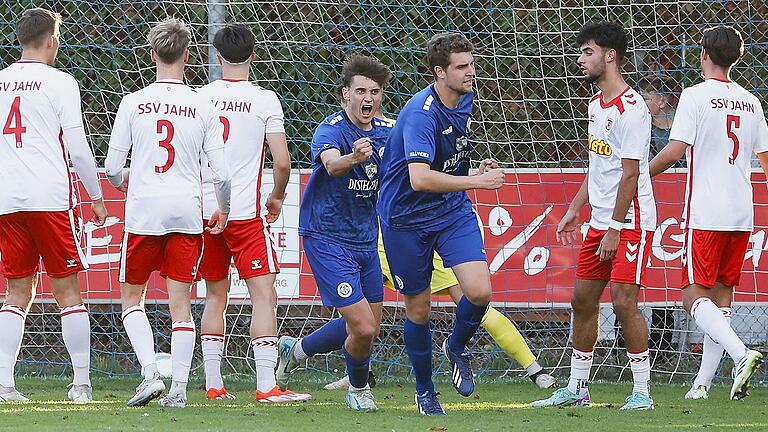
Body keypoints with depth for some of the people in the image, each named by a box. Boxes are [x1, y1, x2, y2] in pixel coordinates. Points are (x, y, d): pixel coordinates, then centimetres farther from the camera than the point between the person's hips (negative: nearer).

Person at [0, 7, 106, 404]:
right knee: (68, 291, 2)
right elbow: (77, 148, -6)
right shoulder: (60, 83, -3)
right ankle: (81, 383, 0)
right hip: (51, 198, -4)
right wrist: (97, 197, 4)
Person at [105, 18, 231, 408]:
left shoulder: (133, 103, -3)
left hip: (143, 213, -1)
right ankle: (179, 387, 0)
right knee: (180, 301, 5)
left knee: (132, 297, 11)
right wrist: (223, 211, 16)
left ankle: (150, 373, -5)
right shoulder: (203, 107, -1)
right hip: (188, 215, 1)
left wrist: (122, 182, 22)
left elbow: (112, 168, -1)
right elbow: (221, 173, -1)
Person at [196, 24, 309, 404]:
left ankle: (213, 384, 14)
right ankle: (266, 386, -16)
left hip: (204, 211, 4)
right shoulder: (265, 100, -6)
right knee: (264, 294, -6)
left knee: (215, 295, 15)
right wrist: (277, 197, 10)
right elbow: (282, 162, -9)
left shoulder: (199, 97, 3)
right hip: (246, 212, -4)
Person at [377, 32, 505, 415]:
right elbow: (420, 178, -36)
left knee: (479, 290, -15)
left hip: (453, 211, 5)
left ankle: (457, 347, 16)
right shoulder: (421, 114, -25)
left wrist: (479, 167, 7)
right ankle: (424, 391, 27)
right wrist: (476, 180, -33)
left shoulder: (465, 99, 2)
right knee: (418, 309, 6)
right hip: (407, 218, -5)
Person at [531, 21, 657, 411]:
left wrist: (615, 230, -19)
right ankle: (576, 389, 19)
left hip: (631, 221, -9)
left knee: (623, 301, -13)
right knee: (582, 300, 10)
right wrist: (574, 211, 20)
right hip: (600, 221, 9)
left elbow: (630, 175, -18)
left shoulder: (630, 108, -16)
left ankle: (642, 392, -6)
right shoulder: (595, 104, 13)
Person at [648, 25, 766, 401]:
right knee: (722, 296, 11)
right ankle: (703, 382, 10)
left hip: (705, 213, -6)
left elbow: (675, 151, -14)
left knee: (695, 295, -5)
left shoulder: (696, 96, -7)